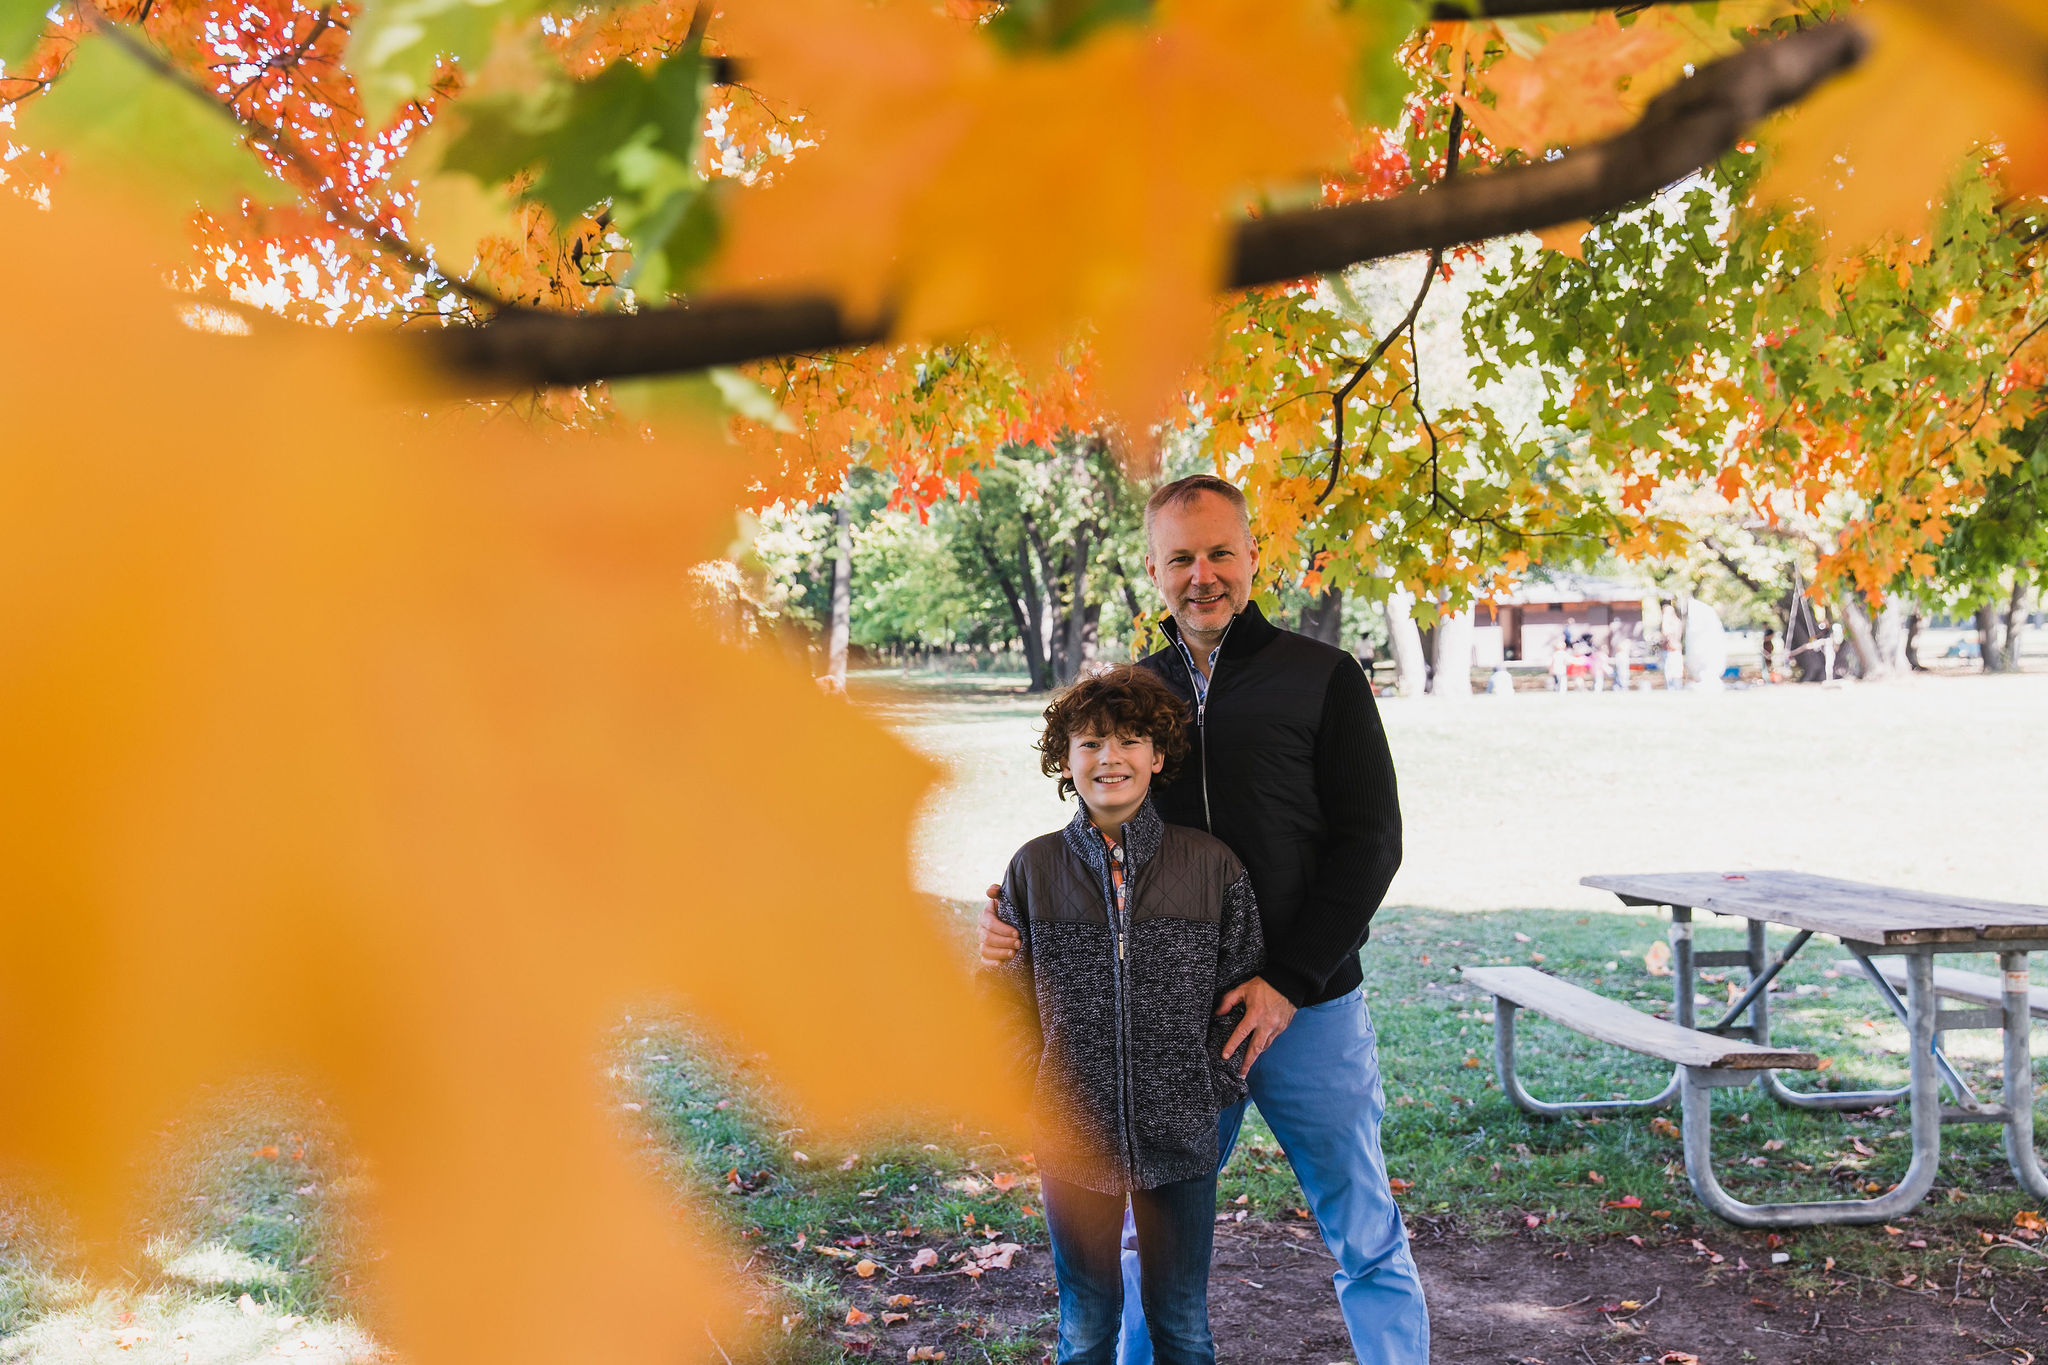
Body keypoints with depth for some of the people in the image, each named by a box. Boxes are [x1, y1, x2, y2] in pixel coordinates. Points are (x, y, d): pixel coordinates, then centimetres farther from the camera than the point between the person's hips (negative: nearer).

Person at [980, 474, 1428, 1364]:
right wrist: (1017, 925, -4)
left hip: (1307, 1007, -3)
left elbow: (1371, 842, -5)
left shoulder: (1322, 679, -1)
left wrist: (1287, 981, -15)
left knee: (1365, 1238, 6)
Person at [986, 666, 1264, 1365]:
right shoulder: (1034, 869, -2)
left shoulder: (1212, 866, -4)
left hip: (1180, 1133, 0)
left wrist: (1216, 1085, -5)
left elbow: (1242, 988, 2)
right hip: (1074, 1131, 1)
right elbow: (1015, 997, 3)